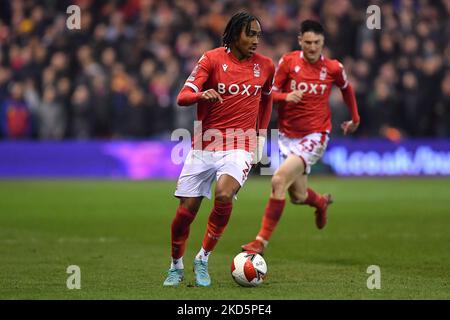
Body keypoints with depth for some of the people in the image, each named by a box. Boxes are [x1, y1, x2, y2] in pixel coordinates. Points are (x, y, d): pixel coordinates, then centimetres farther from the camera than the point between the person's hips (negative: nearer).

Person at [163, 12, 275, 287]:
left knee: (224, 196, -27)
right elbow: (183, 97, -11)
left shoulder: (265, 66, 5)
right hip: (204, 146, 0)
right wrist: (202, 94, -32)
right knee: (186, 211, 0)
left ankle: (202, 260, -10)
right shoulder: (213, 59, -4)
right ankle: (176, 267, 24)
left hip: (240, 148, 0)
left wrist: (261, 135, 19)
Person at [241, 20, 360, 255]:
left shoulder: (333, 68, -2)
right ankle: (322, 202, 47)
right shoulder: (288, 62, -4)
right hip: (288, 135, 3)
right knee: (298, 196, 8)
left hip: (315, 136, -3)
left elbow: (346, 89, 19)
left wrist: (355, 119, 26)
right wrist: (286, 96, -23)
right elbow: (270, 93, -2)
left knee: (279, 180, -23)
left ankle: (262, 241, -18)